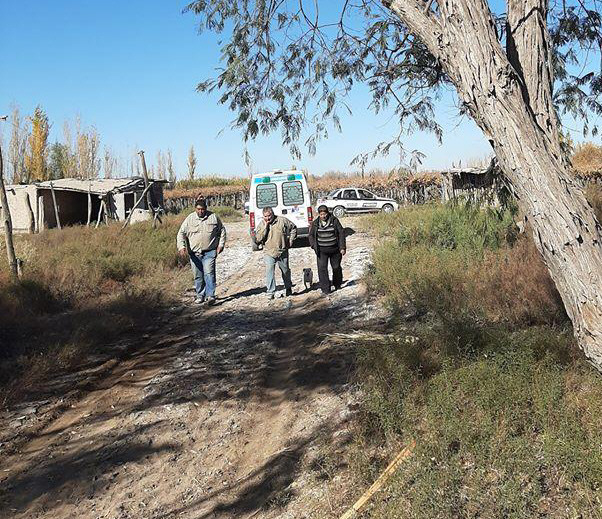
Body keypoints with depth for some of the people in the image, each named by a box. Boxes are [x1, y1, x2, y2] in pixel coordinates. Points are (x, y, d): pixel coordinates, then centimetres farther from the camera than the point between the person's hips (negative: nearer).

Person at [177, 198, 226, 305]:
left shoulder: (213, 217, 2)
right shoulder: (190, 219, 2)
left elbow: (222, 230, 13)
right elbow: (181, 233, 3)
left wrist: (221, 244, 4)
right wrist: (181, 246, -11)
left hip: (209, 252, -2)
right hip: (194, 253, 2)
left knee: (209, 273, -13)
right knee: (198, 276, 9)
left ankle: (210, 296, -13)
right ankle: (200, 295, 22)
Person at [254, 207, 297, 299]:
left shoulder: (282, 220, -3)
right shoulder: (262, 224, -1)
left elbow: (293, 228, 10)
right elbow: (258, 238, -12)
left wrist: (290, 240, 5)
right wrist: (265, 226, -16)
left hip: (282, 252, 1)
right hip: (269, 253, -1)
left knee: (286, 271, 15)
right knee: (269, 272, -11)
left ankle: (288, 288, 35)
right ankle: (270, 292, -4)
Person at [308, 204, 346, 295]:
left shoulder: (334, 221, -4)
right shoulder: (315, 223, 2)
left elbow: (341, 233, -2)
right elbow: (311, 235, 13)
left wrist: (342, 247, -6)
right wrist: (314, 246, -1)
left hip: (334, 249, -1)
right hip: (322, 251, 1)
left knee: (336, 267, 13)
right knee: (322, 269, -8)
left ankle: (337, 284, 37)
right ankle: (325, 289, -2)